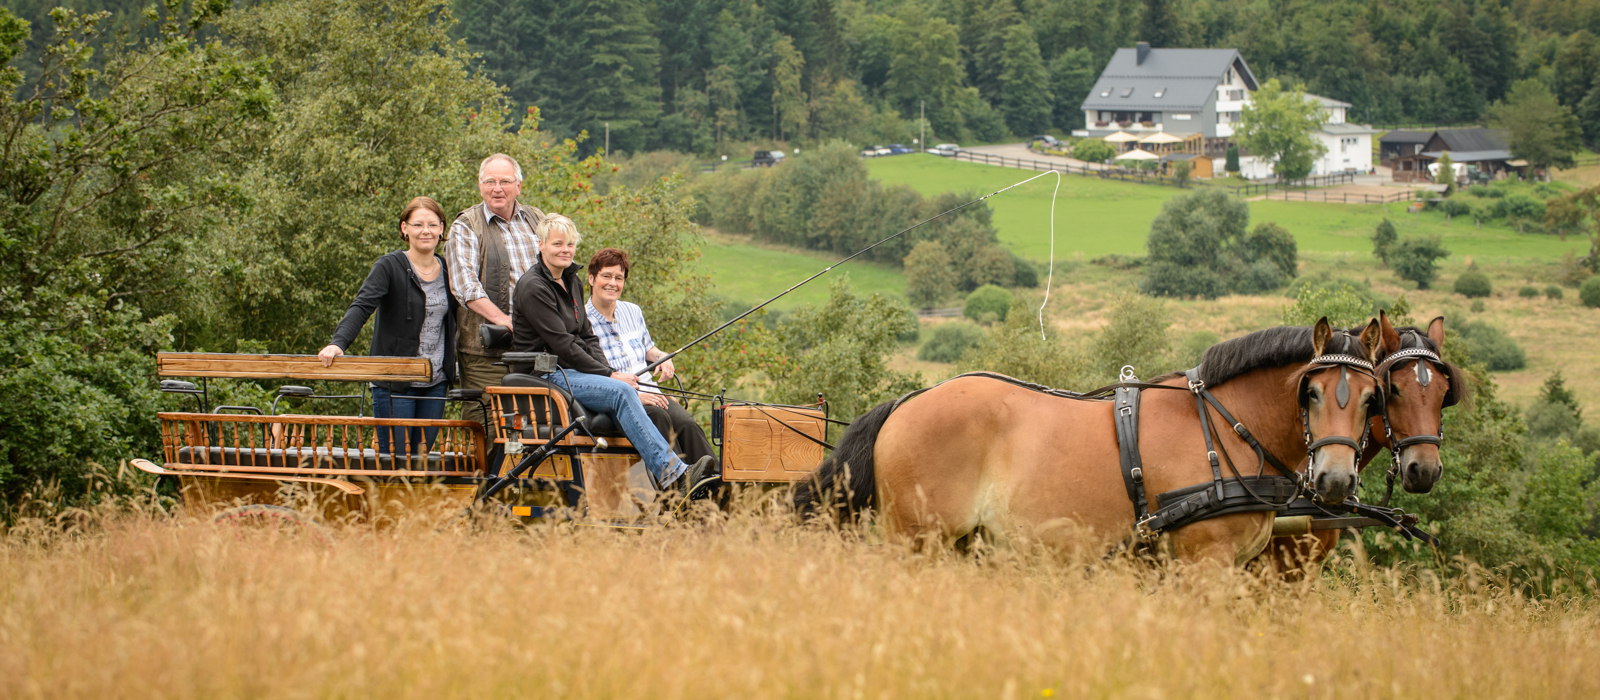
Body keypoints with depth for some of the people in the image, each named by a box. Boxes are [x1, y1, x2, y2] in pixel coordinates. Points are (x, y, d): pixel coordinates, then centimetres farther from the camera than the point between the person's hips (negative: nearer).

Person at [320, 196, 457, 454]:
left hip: (435, 383, 5)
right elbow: (361, 307, -19)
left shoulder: (447, 271, 10)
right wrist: (338, 343, -35)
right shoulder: (389, 267, -7)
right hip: (395, 383, -5)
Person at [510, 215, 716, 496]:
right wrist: (608, 375, -14)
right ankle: (671, 474, -35)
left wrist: (610, 372, -1)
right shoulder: (533, 288, -11)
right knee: (621, 392, -27)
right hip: (547, 375, -7)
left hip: (573, 372, 7)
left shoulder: (572, 282, 17)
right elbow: (561, 344, -15)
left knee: (628, 392, -21)